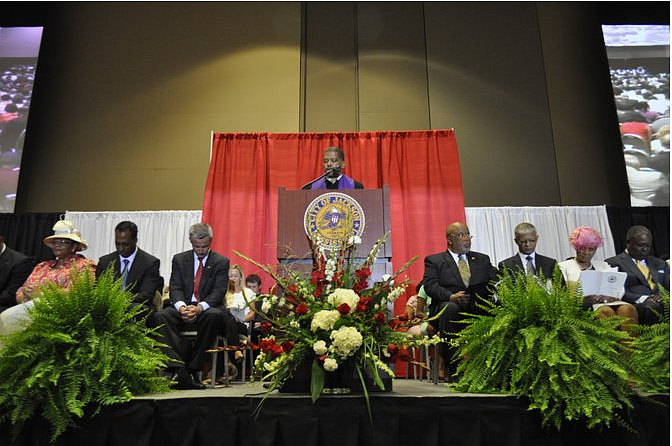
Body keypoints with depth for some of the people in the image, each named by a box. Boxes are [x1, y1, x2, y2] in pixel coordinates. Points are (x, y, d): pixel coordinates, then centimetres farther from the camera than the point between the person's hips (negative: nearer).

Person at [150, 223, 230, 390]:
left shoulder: (221, 262, 5)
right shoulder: (179, 259, 13)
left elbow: (219, 291, -5)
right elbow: (175, 288, 2)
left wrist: (200, 307, -24)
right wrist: (181, 306, -20)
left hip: (206, 311, -2)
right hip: (183, 309, 3)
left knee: (216, 315, -37)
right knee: (159, 316, -27)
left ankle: (192, 368, -27)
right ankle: (178, 369, -34)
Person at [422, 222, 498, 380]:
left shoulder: (482, 259, 23)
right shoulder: (434, 260, 10)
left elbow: (497, 280, 12)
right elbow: (430, 285, -5)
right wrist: (451, 296, -23)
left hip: (478, 309, 3)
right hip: (447, 307, -3)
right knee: (451, 307, -36)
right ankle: (452, 369, -26)